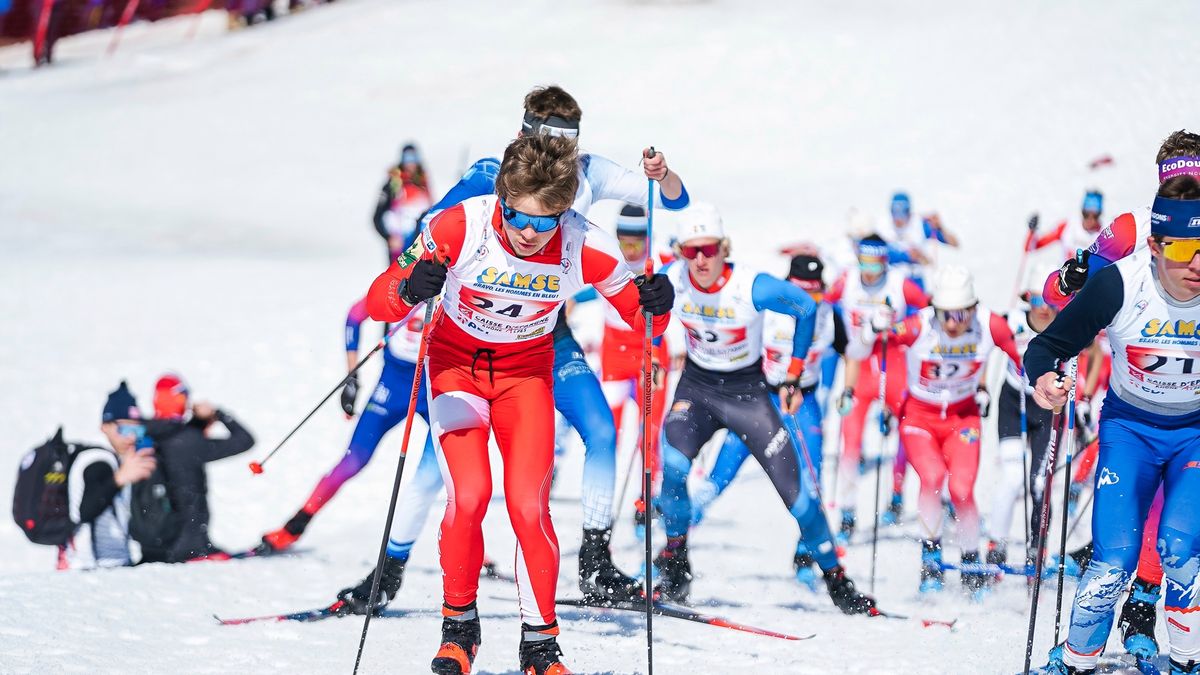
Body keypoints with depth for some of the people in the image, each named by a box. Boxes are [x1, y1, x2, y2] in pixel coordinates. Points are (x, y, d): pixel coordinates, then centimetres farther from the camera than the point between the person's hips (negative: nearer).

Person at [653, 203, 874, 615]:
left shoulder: (753, 288, -25)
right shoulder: (671, 280, -18)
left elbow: (806, 308, -7)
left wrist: (793, 375, -3)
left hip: (748, 391, -1)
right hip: (696, 386, 1)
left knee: (795, 487, -6)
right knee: (673, 465, -27)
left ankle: (836, 580, 12)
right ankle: (675, 566, -8)